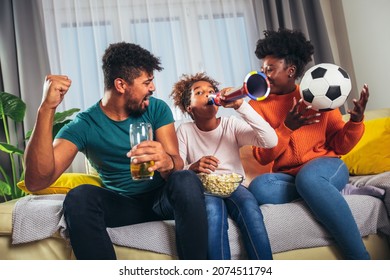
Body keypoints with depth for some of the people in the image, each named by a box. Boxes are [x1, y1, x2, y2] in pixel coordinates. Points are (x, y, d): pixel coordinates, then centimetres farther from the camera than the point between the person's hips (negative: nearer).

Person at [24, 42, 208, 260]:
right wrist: (47, 109, -30)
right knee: (79, 197, -31)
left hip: (162, 198, 1)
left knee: (187, 180, -32)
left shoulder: (157, 109, -1)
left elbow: (178, 164, -12)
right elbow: (37, 181, -21)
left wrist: (167, 162, -38)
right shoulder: (83, 125, -8)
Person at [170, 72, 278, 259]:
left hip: (234, 186, 1)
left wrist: (240, 105, -17)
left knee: (249, 206, -34)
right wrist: (193, 168, -29)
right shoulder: (185, 131, 6)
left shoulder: (231, 124, 6)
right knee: (213, 208, -36)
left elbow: (270, 141, -11)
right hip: (203, 189, -1)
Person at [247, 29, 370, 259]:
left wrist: (356, 121, -13)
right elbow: (262, 157, -3)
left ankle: (360, 258, -29)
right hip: (287, 177, 1)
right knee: (259, 187, -33)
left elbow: (340, 146, 6)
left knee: (308, 177, -38)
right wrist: (287, 127, -17)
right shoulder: (258, 106, 6)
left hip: (327, 167, 0)